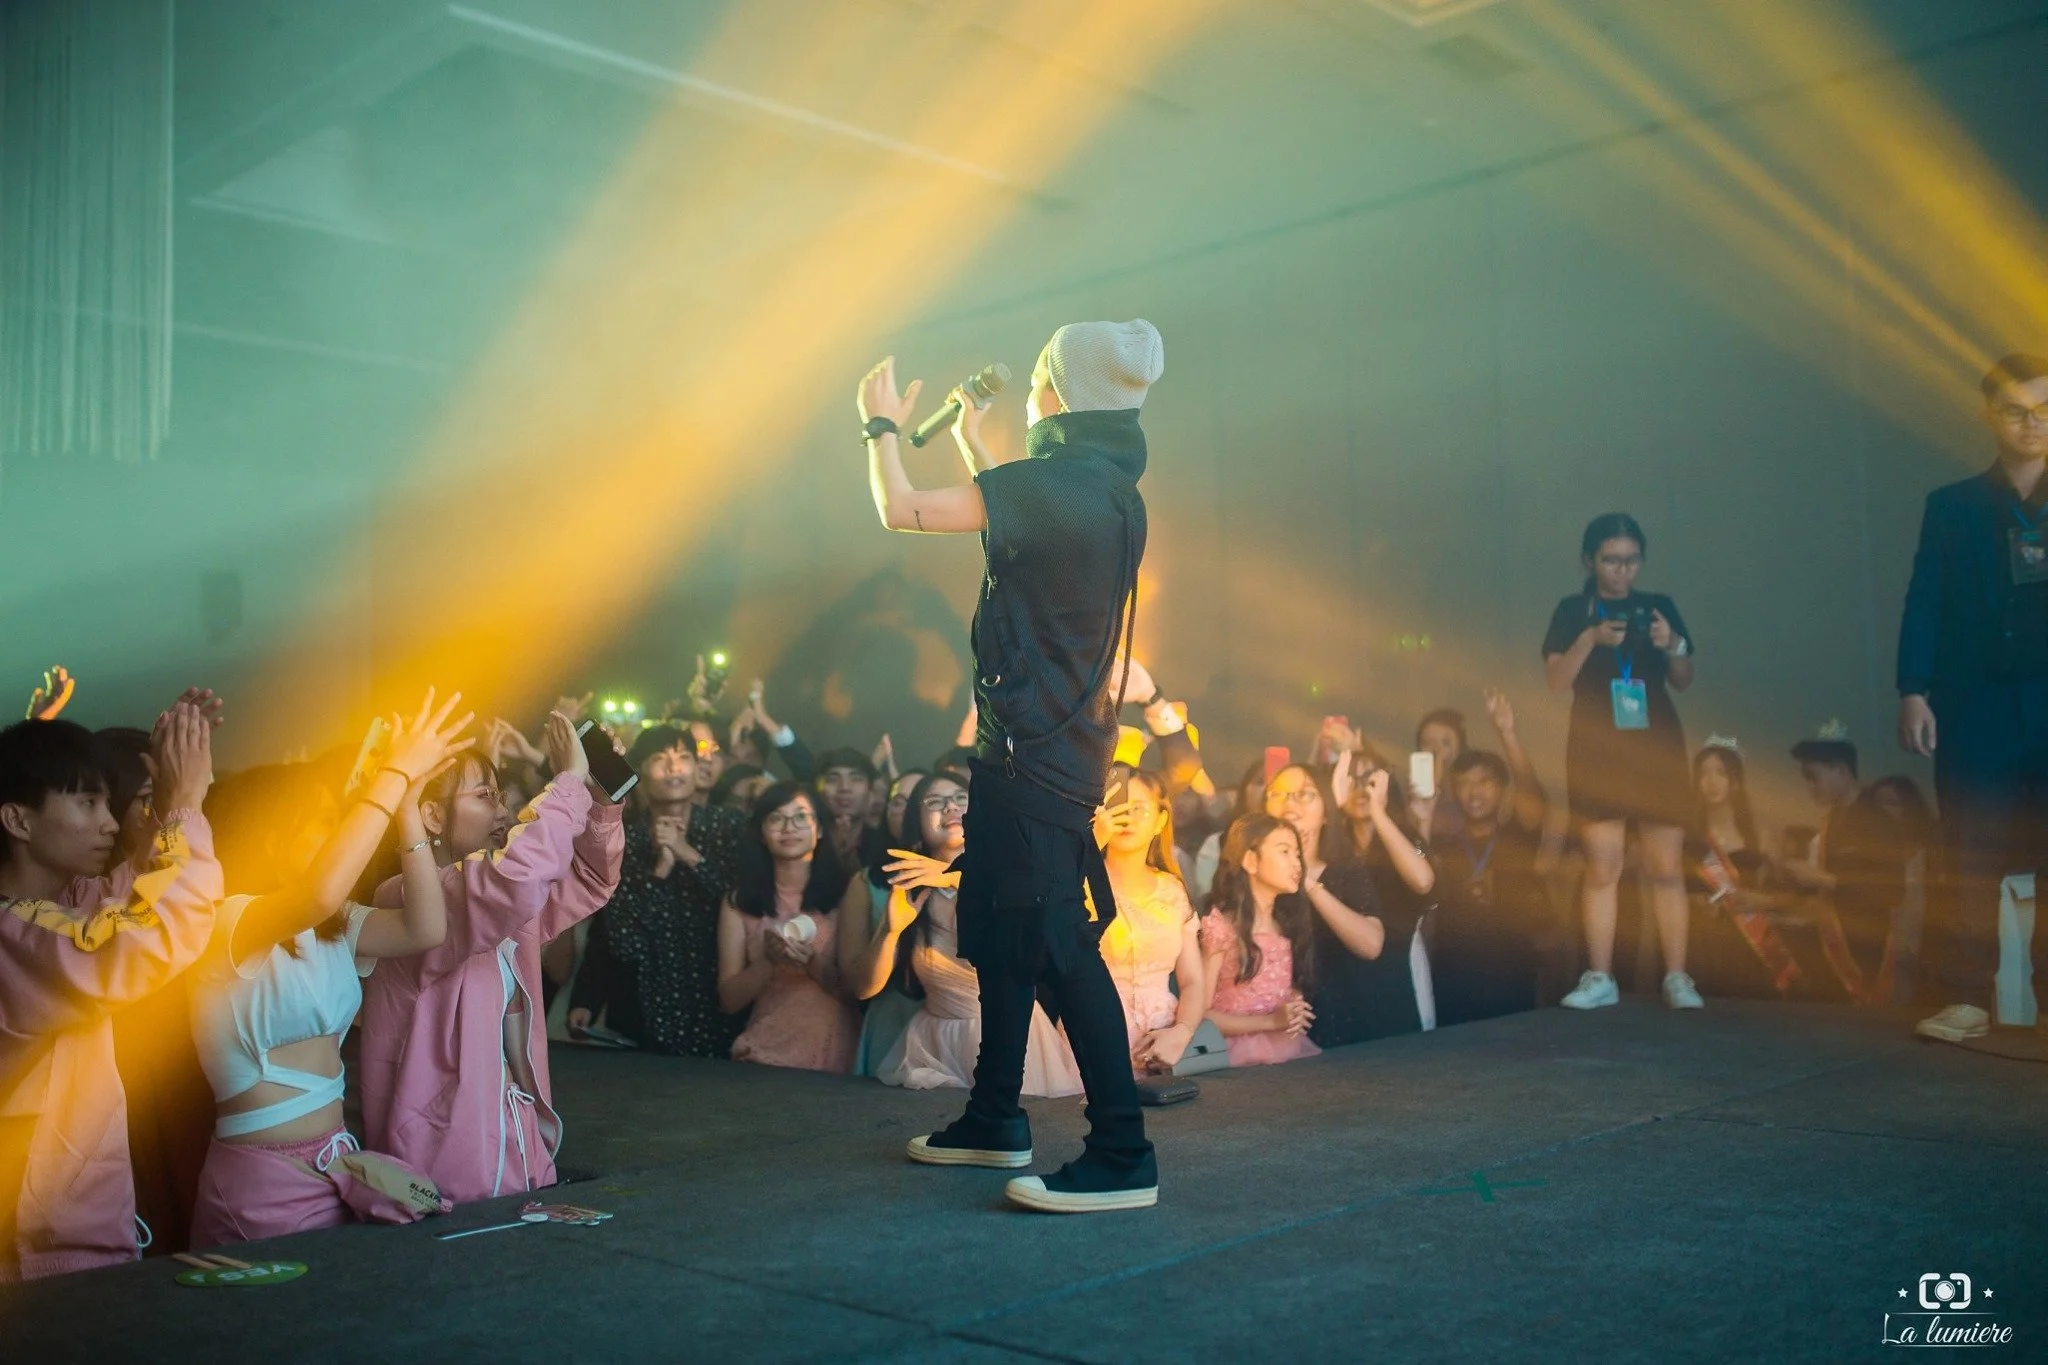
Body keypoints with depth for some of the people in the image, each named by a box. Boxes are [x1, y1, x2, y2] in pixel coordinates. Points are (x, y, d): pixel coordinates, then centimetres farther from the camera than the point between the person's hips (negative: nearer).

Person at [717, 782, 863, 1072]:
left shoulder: (849, 889, 3)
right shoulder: (740, 899, 7)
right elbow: (729, 1000, 5)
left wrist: (813, 965, -15)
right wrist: (768, 960, -11)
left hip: (832, 1054, -1)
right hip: (762, 1052, 1)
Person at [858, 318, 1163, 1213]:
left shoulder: (1051, 484, -17)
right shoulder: (1110, 491, 11)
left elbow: (901, 510, -12)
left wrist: (882, 425, 7)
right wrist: (970, 443, 39)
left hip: (1036, 748, -10)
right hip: (1064, 738, 10)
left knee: (1057, 941, -9)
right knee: (998, 929, 18)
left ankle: (1122, 1156, -7)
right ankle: (994, 1122, 29)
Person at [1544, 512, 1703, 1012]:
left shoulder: (1659, 606, 10)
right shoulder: (1572, 611, 6)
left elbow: (1683, 682, 10)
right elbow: (1557, 681, -3)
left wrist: (1673, 646, -10)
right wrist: (1590, 639, -17)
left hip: (1657, 747, 1)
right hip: (1597, 751, -1)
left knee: (1667, 868, -3)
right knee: (1602, 868, -4)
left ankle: (1677, 976, 1)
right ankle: (1600, 978, 1)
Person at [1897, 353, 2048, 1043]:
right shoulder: (1952, 506, 9)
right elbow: (1924, 603, 3)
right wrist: (1913, 691, -7)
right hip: (1976, 707, 0)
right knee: (1972, 860, 0)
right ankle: (1967, 998, 4)